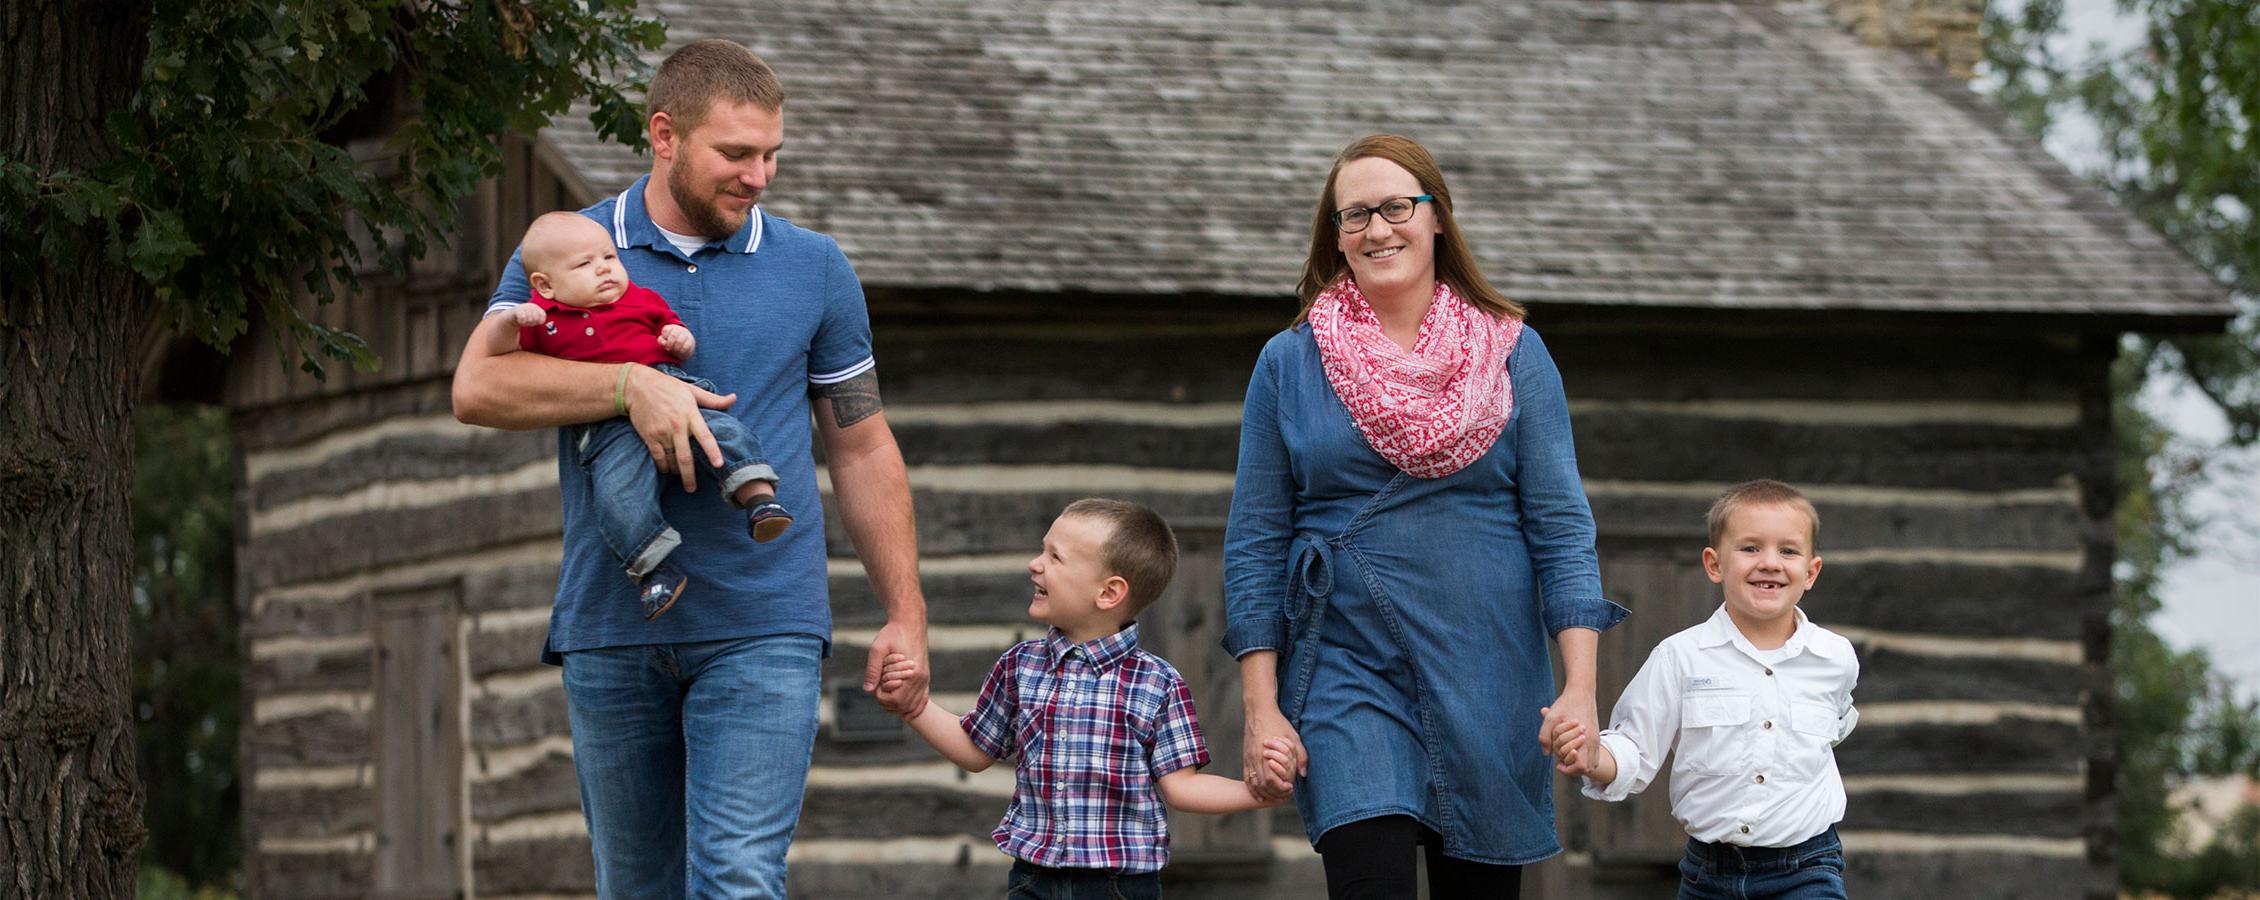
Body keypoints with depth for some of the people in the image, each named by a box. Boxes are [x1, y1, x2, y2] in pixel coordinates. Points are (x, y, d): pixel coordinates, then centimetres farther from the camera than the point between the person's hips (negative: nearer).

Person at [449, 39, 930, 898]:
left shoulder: (814, 269, 8)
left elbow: (862, 448, 13)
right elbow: (477, 387, -10)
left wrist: (905, 613, 8)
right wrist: (631, 386, -22)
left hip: (762, 631, -1)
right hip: (610, 627, 1)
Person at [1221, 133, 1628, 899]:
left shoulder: (1514, 355, 5)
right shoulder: (1289, 363, 5)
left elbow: (1560, 525, 1)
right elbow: (1255, 545, 5)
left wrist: (1581, 687, -9)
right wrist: (1261, 710, -2)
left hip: (1487, 680, 1)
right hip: (1347, 676, -1)